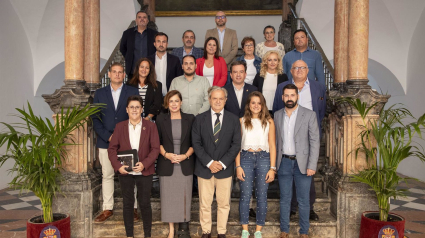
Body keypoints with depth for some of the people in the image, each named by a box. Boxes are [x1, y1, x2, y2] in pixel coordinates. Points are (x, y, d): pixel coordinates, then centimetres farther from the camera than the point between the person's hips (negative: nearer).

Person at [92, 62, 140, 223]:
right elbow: (95, 119, 4)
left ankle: (133, 208, 14)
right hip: (105, 142, 2)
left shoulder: (133, 92, 4)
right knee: (107, 175, 7)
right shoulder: (100, 93, 9)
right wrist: (108, 136, -8)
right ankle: (108, 209, 18)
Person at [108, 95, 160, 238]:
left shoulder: (150, 126, -1)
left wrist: (144, 164, -19)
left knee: (145, 203, 6)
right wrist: (118, 166, -12)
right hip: (125, 172, 2)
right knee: (127, 203, 11)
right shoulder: (120, 126, 4)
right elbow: (112, 148, 2)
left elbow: (155, 148, -6)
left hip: (144, 171, -1)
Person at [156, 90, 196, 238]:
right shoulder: (161, 119, 5)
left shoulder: (190, 119, 3)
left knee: (184, 196, 3)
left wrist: (186, 155, -11)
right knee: (168, 196, 5)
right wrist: (166, 154, -10)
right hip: (166, 165, 1)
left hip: (185, 164, 0)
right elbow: (157, 142, 5)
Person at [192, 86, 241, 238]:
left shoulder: (233, 120, 2)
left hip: (225, 168, 1)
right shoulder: (200, 119, 1)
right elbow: (196, 143, -3)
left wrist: (222, 163, -11)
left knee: (224, 203, 10)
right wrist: (209, 162, -13)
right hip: (205, 168, 0)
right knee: (205, 203, 8)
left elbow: (236, 144, -2)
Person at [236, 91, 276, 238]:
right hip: (246, 158, 0)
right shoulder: (242, 121, 6)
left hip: (263, 158, 0)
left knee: (262, 196, 5)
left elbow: (272, 146, 4)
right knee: (245, 196, 2)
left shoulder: (268, 122, 5)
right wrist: (238, 166, -4)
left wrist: (272, 168, -1)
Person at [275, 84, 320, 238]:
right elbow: (276, 140, 9)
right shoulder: (277, 115, 6)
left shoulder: (309, 115, -4)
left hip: (302, 163, -2)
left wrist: (312, 166, -12)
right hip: (284, 162, 3)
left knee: (303, 200, 6)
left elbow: (315, 141, -6)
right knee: (285, 199, 11)